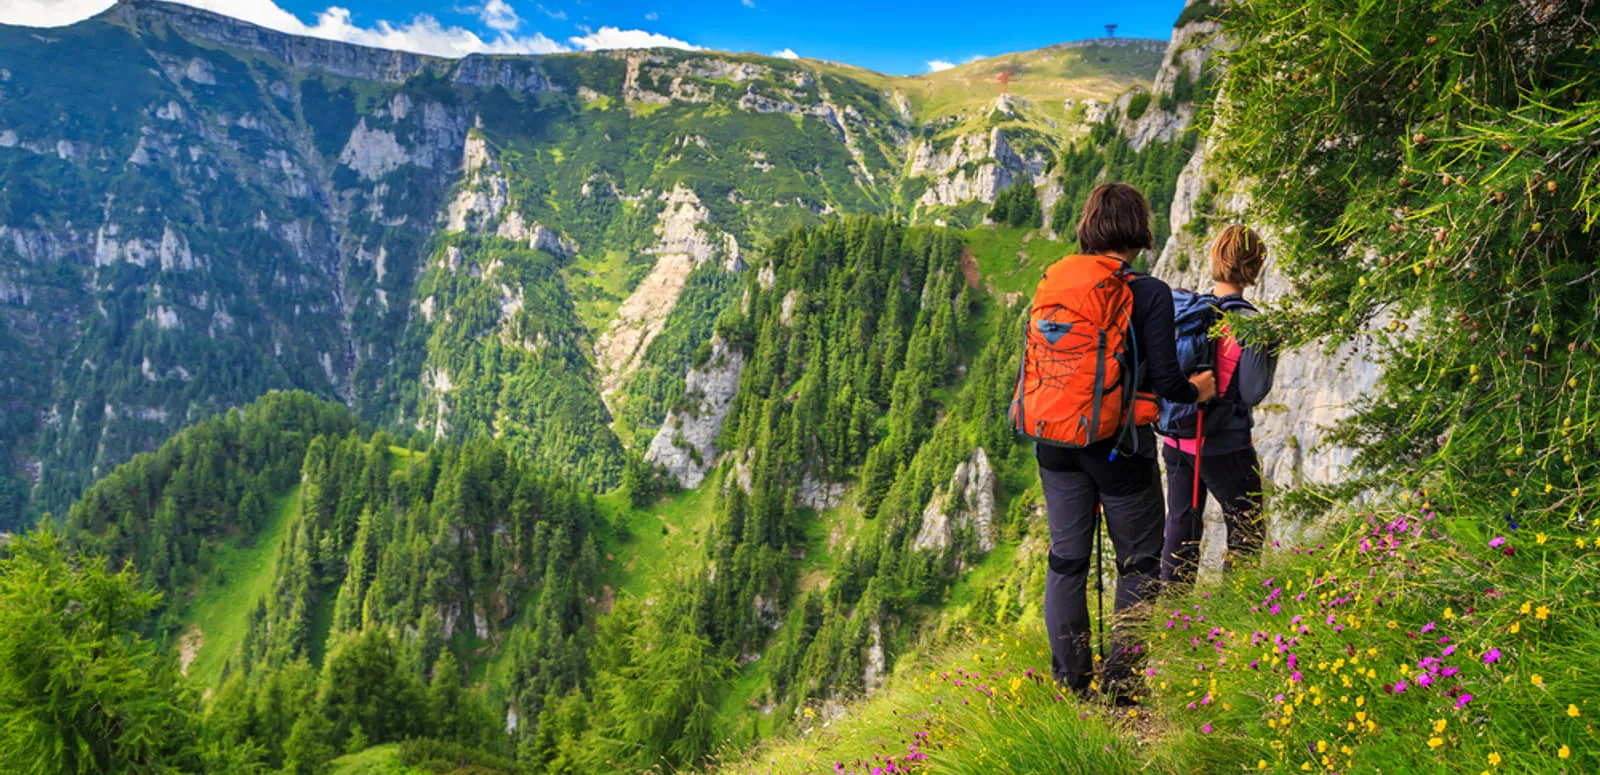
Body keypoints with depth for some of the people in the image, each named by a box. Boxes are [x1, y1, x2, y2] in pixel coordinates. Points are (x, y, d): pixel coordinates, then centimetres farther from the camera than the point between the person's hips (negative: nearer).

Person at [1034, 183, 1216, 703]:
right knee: (1139, 562, 12)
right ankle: (1121, 683, 15)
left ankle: (1069, 682, 20)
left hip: (1058, 443, 5)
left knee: (1066, 560, 13)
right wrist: (1197, 391, 8)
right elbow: (1165, 380, -13)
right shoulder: (1149, 293, -12)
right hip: (1119, 446, -4)